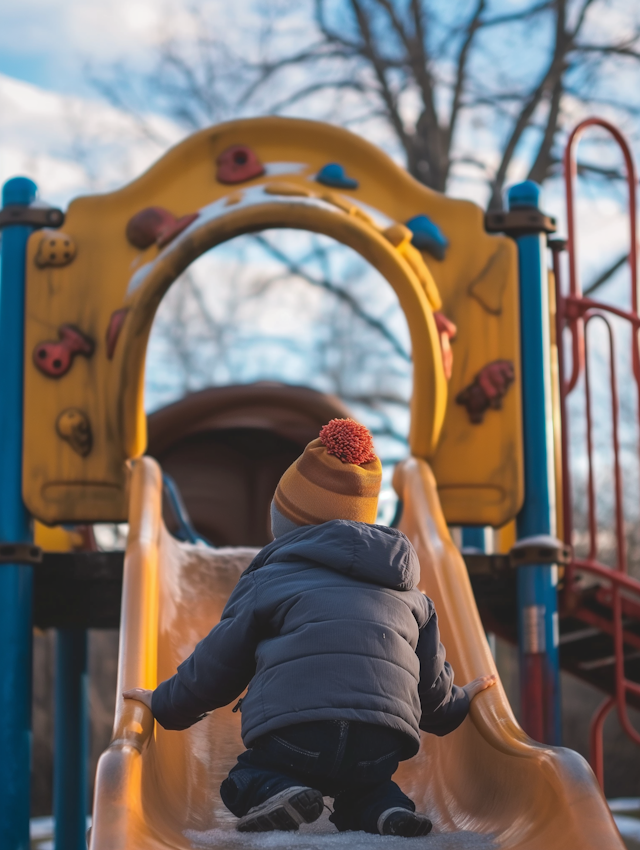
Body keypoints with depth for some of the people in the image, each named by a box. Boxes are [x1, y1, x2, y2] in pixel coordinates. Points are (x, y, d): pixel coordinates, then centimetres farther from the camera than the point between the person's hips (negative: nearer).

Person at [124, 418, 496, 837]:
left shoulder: (269, 580, 14)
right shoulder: (410, 595, 25)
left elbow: (216, 665, 17)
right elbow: (432, 686, 30)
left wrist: (166, 703, 34)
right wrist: (460, 701, 54)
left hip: (295, 734, -4)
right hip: (381, 747, 4)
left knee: (245, 779, 21)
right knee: (364, 784, 34)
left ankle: (270, 791, -14)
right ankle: (382, 806, -2)